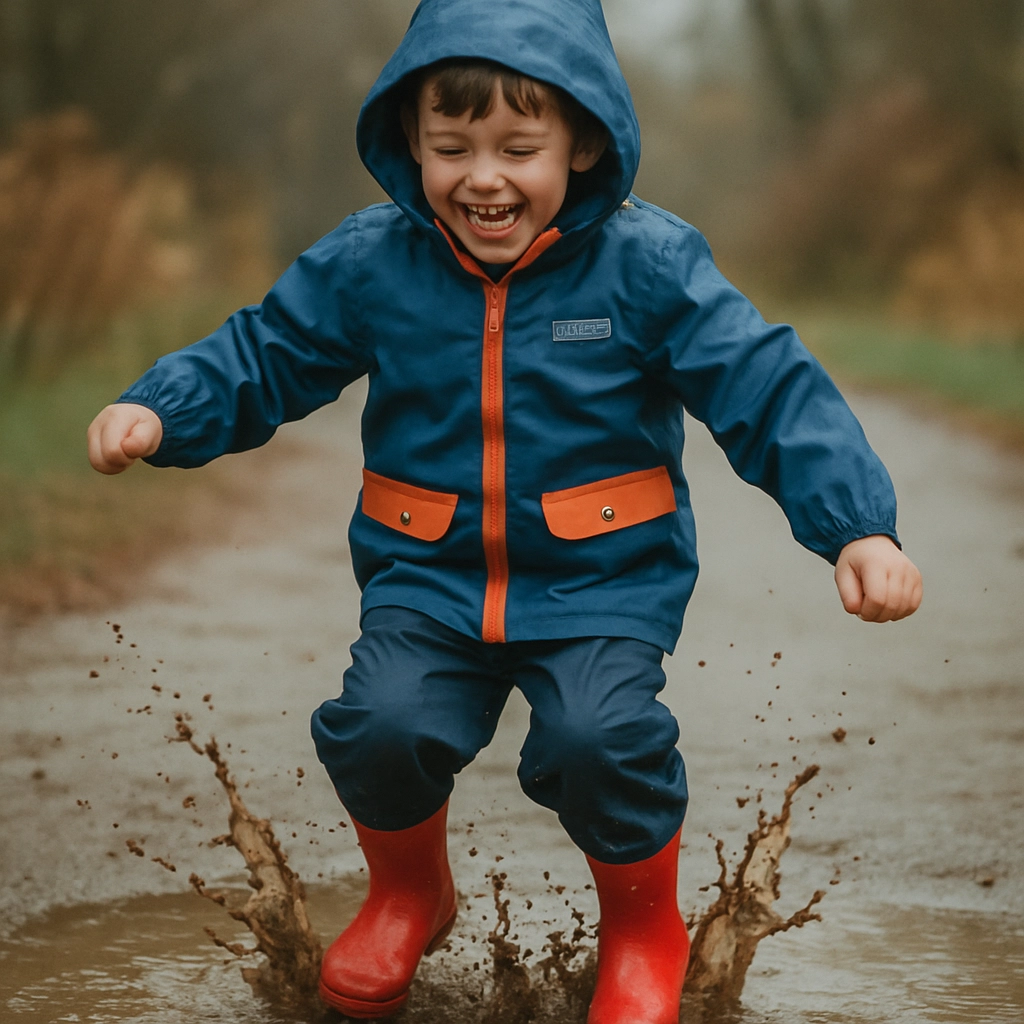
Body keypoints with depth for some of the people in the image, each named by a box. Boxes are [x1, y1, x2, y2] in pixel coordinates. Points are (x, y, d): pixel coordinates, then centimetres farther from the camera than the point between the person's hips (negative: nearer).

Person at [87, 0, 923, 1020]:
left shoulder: (646, 264, -8)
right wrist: (155, 411, -8)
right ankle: (409, 894, 15)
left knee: (596, 738, -27)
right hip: (428, 578, 2)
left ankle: (643, 925, 7)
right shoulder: (368, 263, -1)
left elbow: (769, 390, -9)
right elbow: (263, 355, 10)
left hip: (604, 582, -2)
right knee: (381, 725, -23)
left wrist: (858, 527, -20)